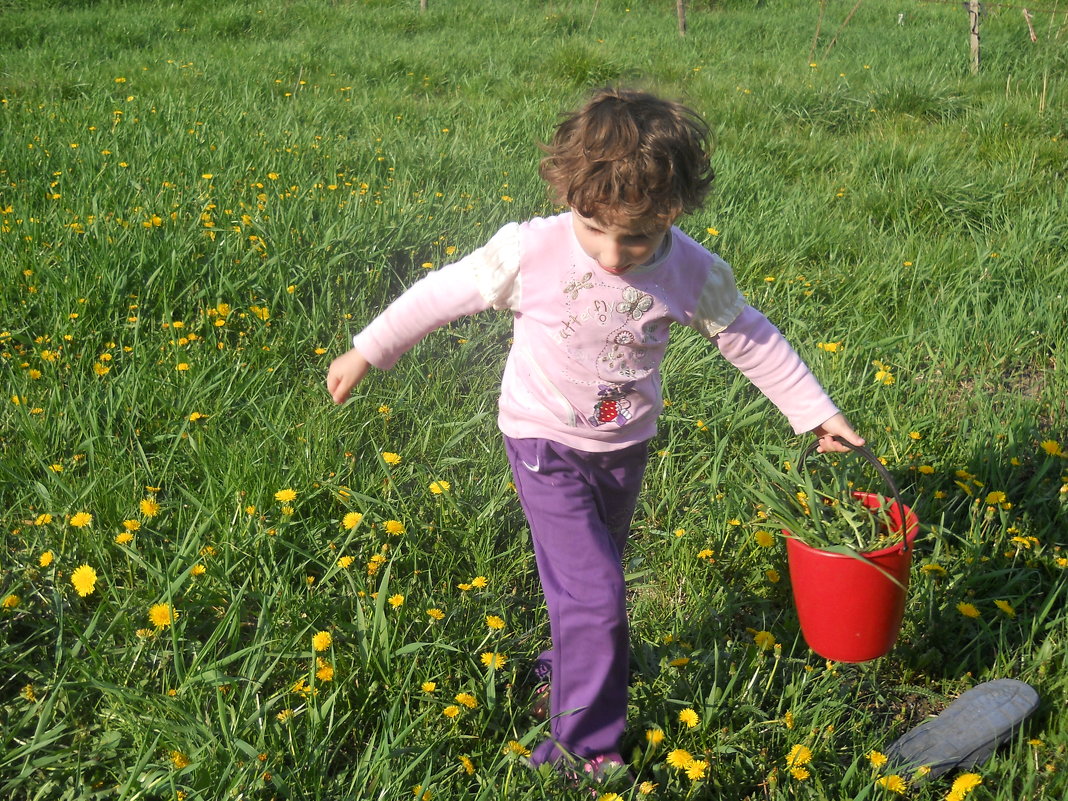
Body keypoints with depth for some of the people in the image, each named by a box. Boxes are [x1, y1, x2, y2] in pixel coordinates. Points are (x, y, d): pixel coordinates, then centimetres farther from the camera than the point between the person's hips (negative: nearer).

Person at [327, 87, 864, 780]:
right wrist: (366, 353, -2)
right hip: (545, 443, -4)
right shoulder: (531, 251, -24)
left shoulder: (695, 273, -16)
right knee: (594, 594, -10)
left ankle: (567, 668, 49)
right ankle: (584, 747, 8)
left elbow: (751, 339, -1)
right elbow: (444, 293, -10)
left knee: (594, 581, 21)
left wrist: (817, 412, 3)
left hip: (625, 449, 4)